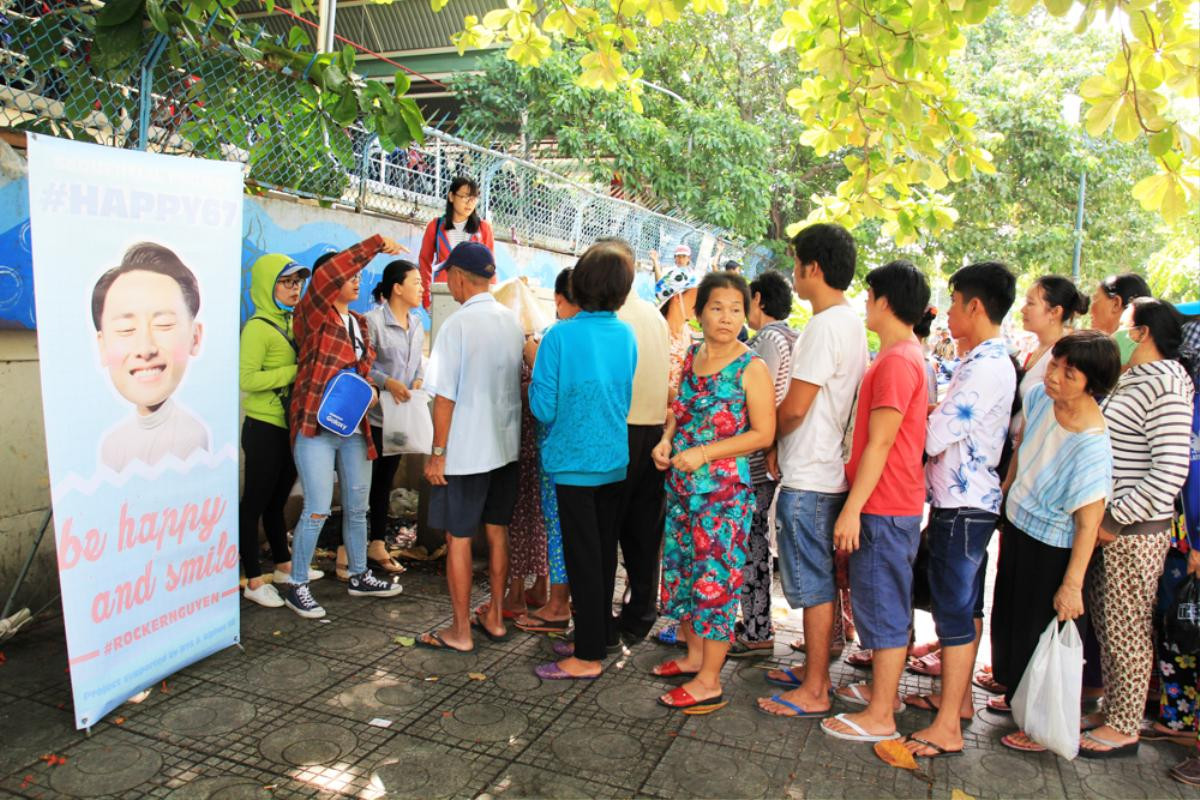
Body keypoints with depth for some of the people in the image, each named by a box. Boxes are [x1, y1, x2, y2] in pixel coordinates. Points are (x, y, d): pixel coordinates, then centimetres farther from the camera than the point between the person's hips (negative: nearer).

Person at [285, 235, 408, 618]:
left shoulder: (359, 322, 15)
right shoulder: (313, 317, -6)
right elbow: (326, 275, -24)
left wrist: (372, 390, 0)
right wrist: (377, 243, -20)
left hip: (354, 429, 7)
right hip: (316, 427, -7)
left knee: (358, 507, 13)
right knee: (317, 510, -6)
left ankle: (359, 576, 29)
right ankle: (297, 587, 10)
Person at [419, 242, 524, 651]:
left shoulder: (457, 324, -16)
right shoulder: (512, 321, 4)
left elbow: (445, 397, -15)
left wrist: (438, 453, -8)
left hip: (465, 450, -6)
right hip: (506, 445, 7)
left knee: (458, 537, 5)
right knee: (497, 531, 16)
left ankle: (460, 631, 14)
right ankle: (495, 618, 28)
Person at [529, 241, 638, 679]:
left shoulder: (560, 336, -16)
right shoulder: (626, 335, 0)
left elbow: (544, 407, -14)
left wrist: (535, 363, 2)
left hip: (574, 460, -5)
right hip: (615, 460, 5)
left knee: (583, 558, 2)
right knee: (605, 553, 16)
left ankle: (588, 656, 12)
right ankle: (597, 636, 30)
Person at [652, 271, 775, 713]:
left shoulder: (751, 367, -11)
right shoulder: (692, 356, 8)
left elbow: (763, 433, -14)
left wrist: (704, 453, -20)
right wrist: (666, 440, 0)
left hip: (724, 489, -7)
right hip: (681, 483, 7)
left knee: (715, 578, -1)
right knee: (681, 569, 16)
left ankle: (709, 683, 12)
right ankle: (694, 655, 35)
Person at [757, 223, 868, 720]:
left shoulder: (825, 327, -18)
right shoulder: (851, 324, 12)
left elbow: (794, 407, -20)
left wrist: (772, 439, -1)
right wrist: (785, 445, 12)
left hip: (808, 479, -10)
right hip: (829, 470, 10)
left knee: (814, 585, 0)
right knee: (821, 580, 18)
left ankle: (814, 692, 13)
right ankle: (815, 670, 31)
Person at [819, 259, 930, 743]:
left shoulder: (897, 361, -19)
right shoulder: (906, 355, 13)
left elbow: (879, 444, -22)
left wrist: (852, 509, -20)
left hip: (884, 507, -10)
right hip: (893, 503, 10)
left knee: (883, 606, -1)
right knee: (885, 603, 20)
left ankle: (880, 717, 10)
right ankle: (884, 687, 35)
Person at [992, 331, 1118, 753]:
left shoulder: (1091, 445, -31)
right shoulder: (1038, 397, -10)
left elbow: (1088, 522, -26)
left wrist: (1072, 584, -23)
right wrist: (1003, 496, 18)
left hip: (1051, 548, -8)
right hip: (1017, 528, 8)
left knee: (1037, 632, 8)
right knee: (1008, 618, 23)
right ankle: (1015, 694, 47)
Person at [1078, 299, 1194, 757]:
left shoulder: (1165, 387, -17)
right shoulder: (1130, 379, 12)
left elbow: (1170, 473, -23)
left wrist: (1115, 520, -19)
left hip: (1135, 530, -9)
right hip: (1107, 523, 9)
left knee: (1126, 629, 3)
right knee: (1104, 621, 17)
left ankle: (1124, 728, 18)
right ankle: (1110, 710, 31)